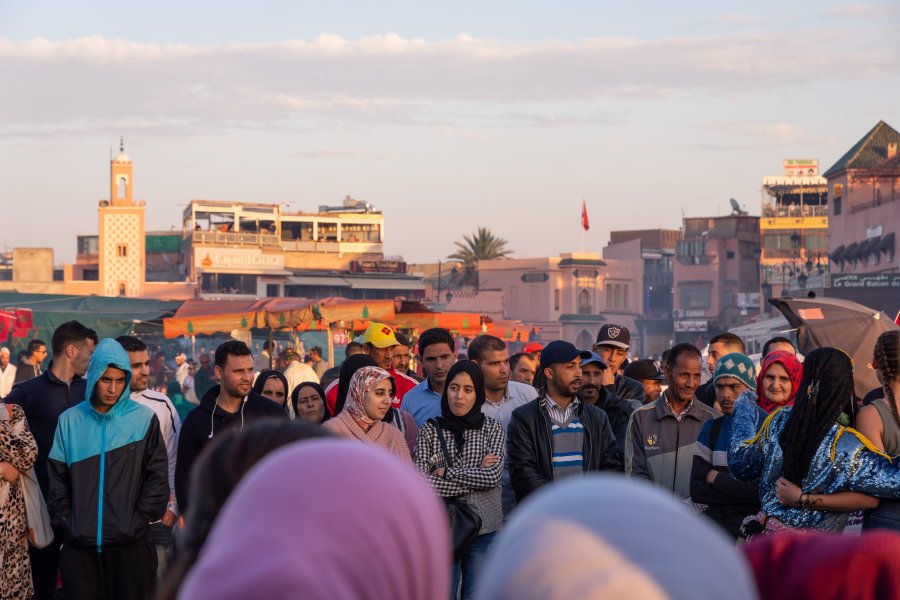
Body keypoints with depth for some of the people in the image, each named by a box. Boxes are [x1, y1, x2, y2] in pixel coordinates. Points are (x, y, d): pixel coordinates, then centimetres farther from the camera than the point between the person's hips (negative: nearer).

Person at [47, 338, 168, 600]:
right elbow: (58, 478, 8)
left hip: (131, 544, -1)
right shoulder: (70, 420, 5)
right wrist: (65, 521, -1)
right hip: (80, 545, 1)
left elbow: (157, 477, 0)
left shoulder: (144, 419, 0)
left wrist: (139, 520, -6)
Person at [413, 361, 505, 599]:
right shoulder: (430, 430, 1)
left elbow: (493, 475, -10)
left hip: (484, 528, 1)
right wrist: (476, 476, -10)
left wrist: (447, 473, -10)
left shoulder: (492, 428, 4)